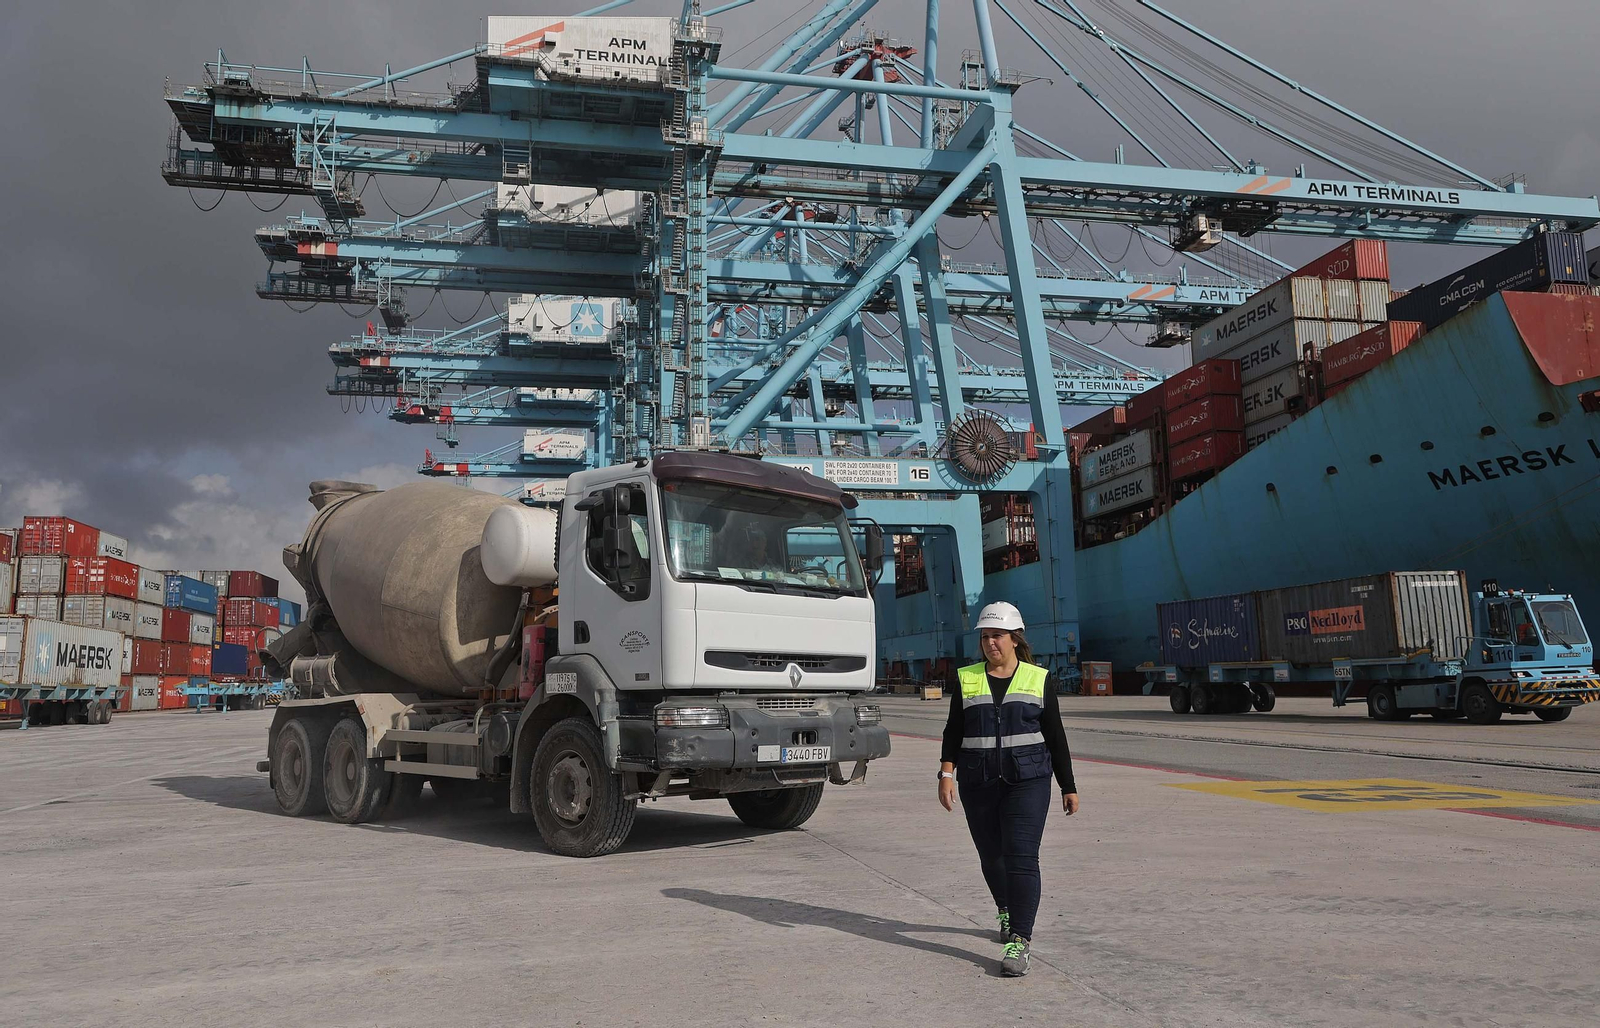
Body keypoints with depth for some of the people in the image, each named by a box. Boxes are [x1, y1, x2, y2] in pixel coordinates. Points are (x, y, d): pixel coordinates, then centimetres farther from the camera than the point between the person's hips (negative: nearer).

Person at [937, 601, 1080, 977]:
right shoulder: (967, 679, 7)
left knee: (1021, 857, -12)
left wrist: (1068, 787, 8)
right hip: (978, 784, 3)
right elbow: (953, 731, 6)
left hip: (1028, 781, -2)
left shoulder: (1038, 679, 4)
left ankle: (1021, 940, -9)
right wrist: (946, 773, -7)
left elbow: (1055, 737, 7)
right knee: (991, 855, 14)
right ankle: (1006, 910, 41)